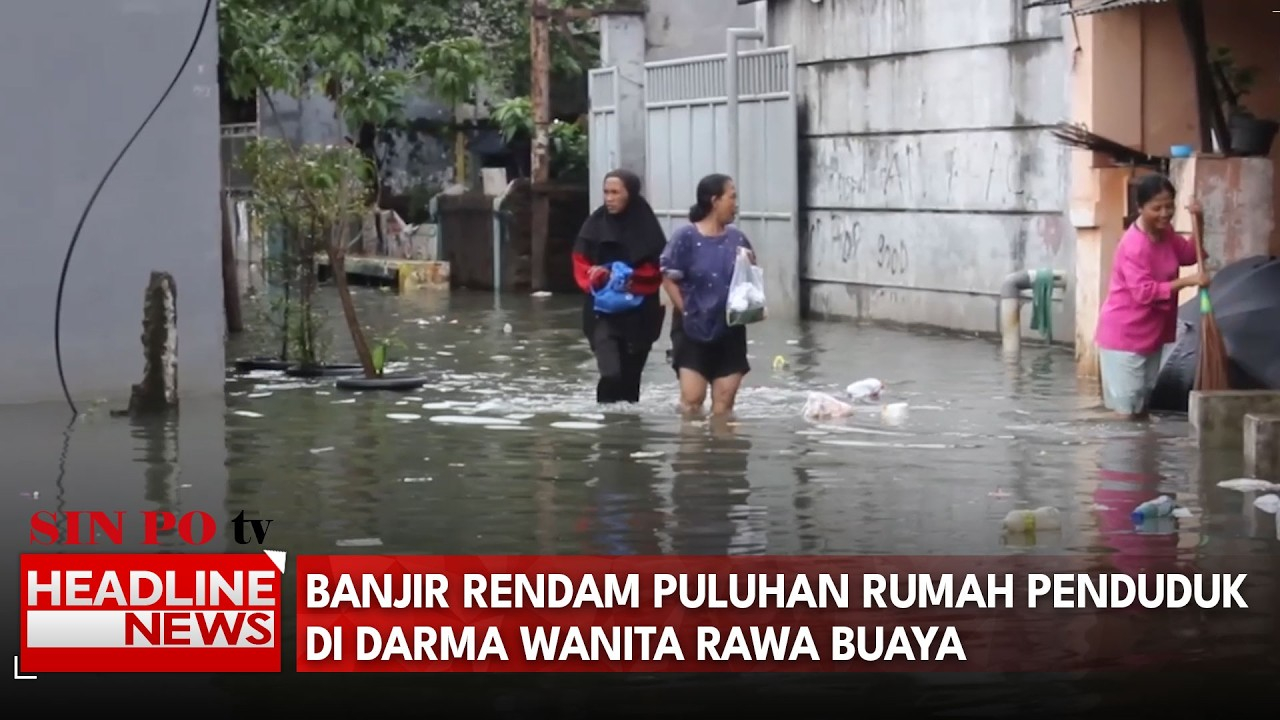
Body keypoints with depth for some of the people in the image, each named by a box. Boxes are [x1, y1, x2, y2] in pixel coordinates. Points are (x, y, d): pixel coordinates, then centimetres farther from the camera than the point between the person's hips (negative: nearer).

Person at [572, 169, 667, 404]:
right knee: (611, 373, -18)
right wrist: (599, 279, -15)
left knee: (631, 375, 8)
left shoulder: (647, 228, -4)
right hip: (603, 311, 0)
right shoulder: (596, 224, 0)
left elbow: (655, 271, -3)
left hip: (639, 314, 1)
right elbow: (581, 264, 5)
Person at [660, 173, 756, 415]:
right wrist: (687, 313, -10)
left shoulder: (737, 239, 6)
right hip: (693, 330, -4)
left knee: (725, 400, 5)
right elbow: (669, 278, -7)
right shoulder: (686, 237, -9)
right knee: (692, 399, -9)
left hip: (730, 331, 4)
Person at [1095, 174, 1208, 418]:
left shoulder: (1165, 232, 4)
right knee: (1127, 409, -7)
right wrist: (1188, 281, -31)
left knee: (1143, 406, 15)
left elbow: (1189, 255, 18)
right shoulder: (1133, 245, -24)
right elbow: (1145, 292, -28)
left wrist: (1198, 222, 3)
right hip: (1124, 333, -9)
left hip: (1152, 332, 9)